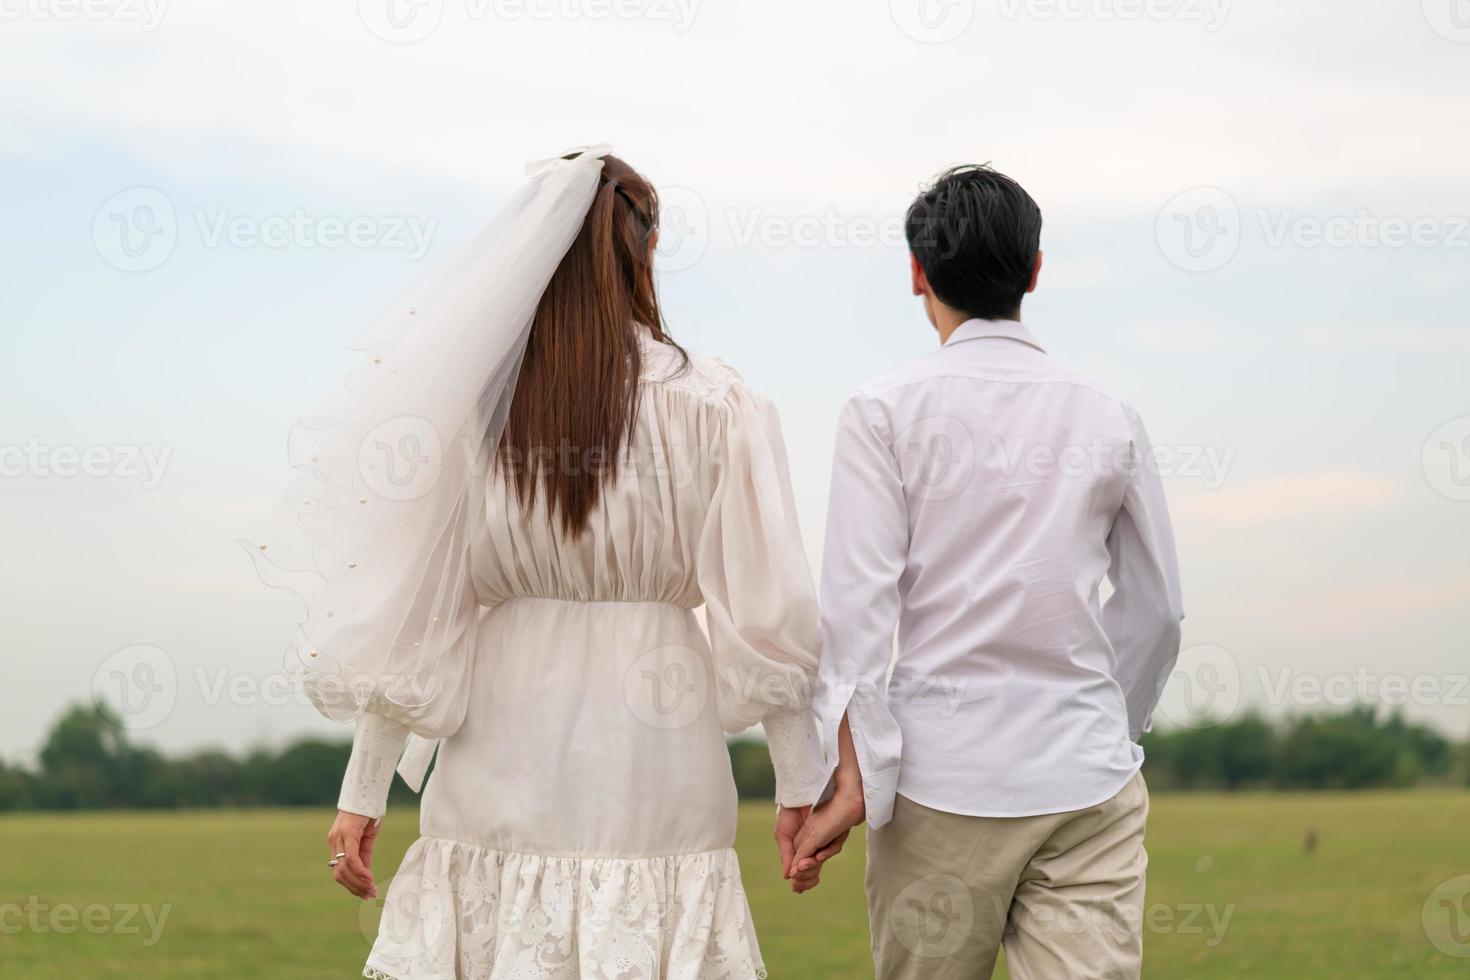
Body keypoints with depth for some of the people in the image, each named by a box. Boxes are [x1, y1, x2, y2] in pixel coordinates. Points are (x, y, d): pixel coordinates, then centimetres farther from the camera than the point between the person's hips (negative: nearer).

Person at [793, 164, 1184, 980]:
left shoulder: (884, 412, -2)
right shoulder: (1108, 419, 6)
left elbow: (857, 603, -9)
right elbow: (1157, 610, 14)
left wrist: (856, 780, -8)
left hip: (942, 784, -1)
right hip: (1088, 787, 2)